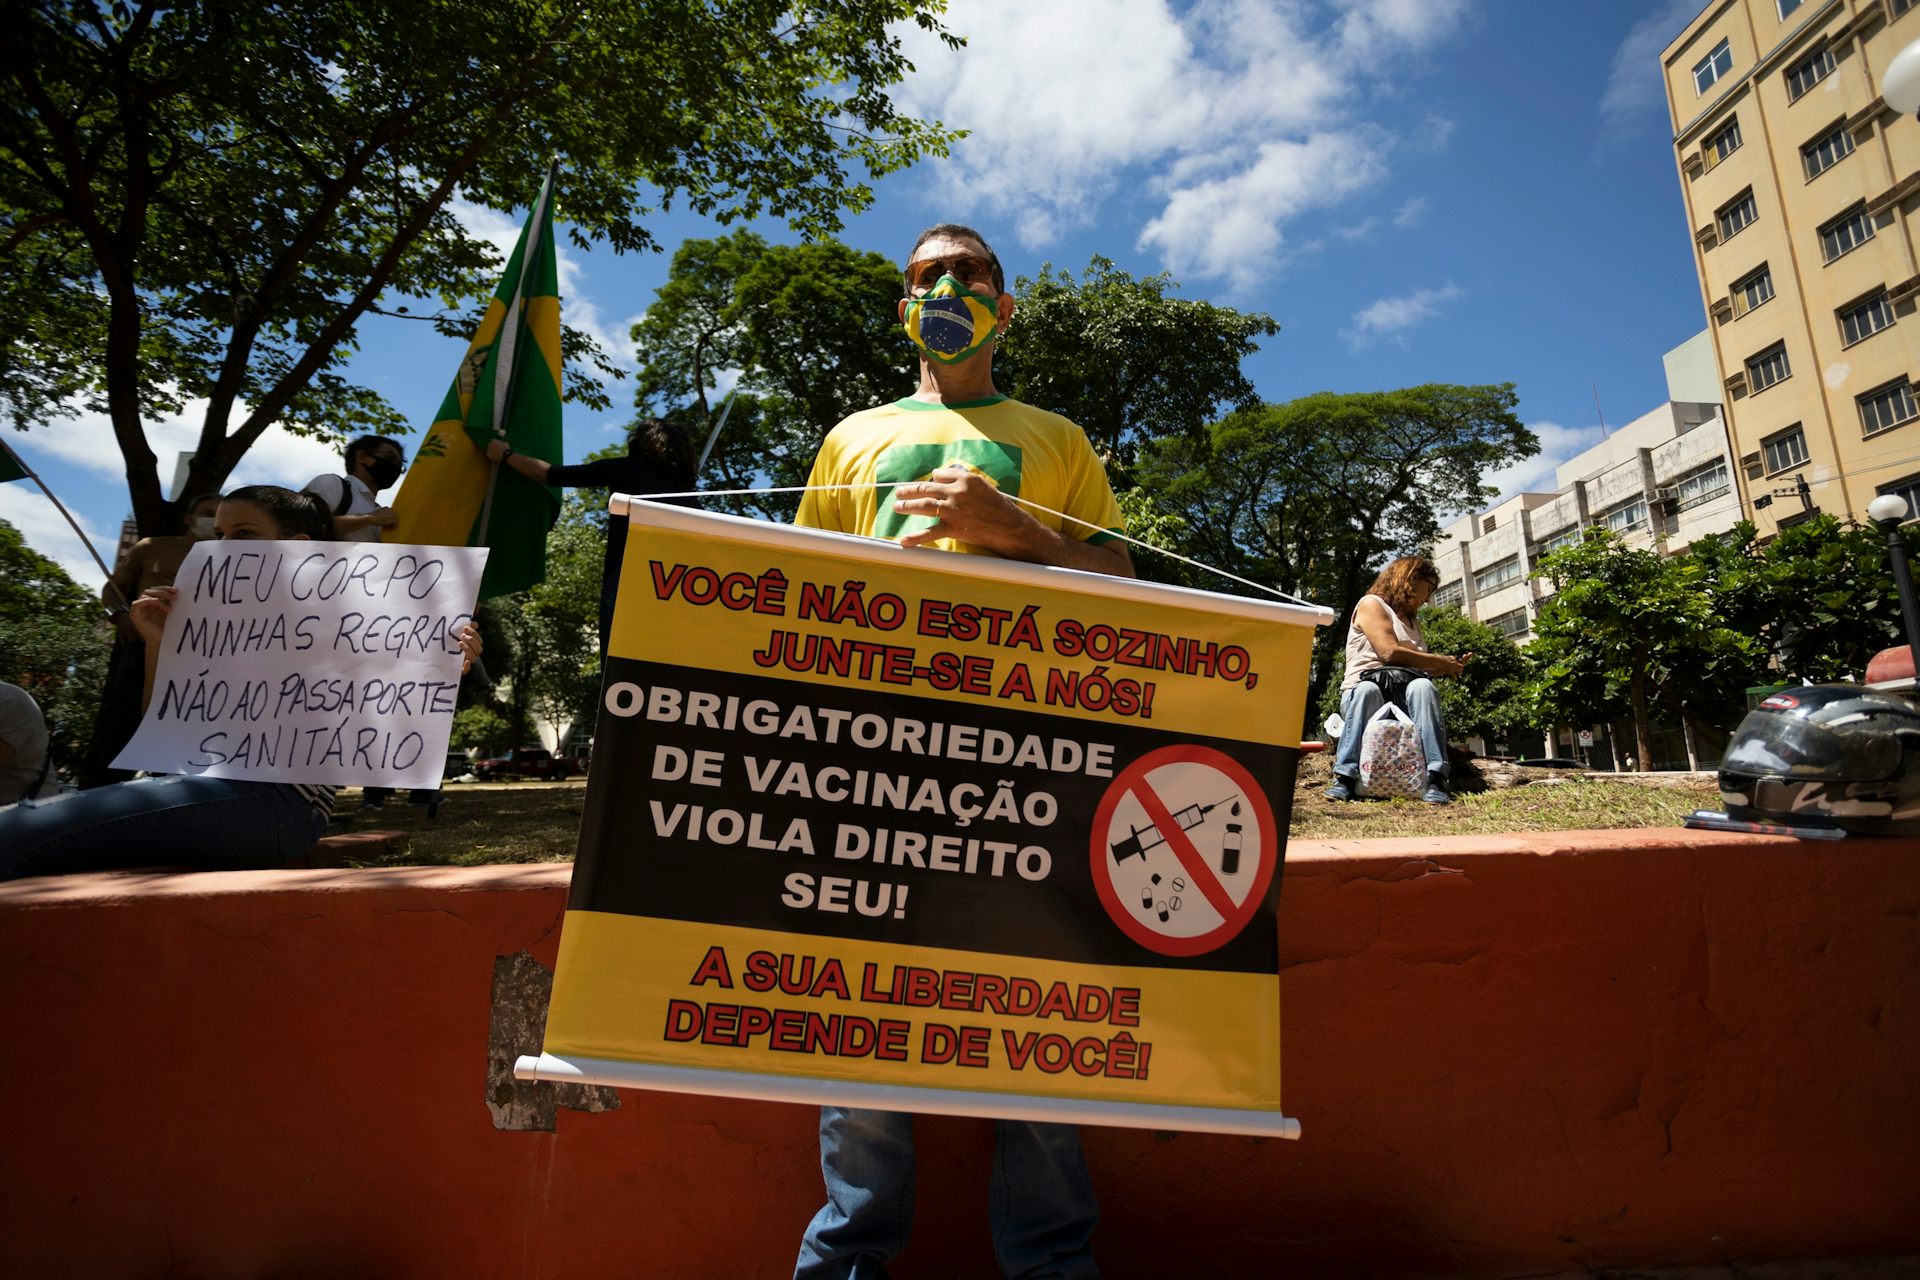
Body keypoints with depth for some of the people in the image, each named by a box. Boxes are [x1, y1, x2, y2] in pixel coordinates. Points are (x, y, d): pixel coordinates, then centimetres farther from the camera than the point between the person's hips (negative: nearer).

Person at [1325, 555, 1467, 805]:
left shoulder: (1413, 620, 26)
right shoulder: (1371, 604, 2)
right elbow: (1389, 652, -13)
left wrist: (1448, 666, 10)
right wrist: (1439, 662, -5)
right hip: (1361, 690, -5)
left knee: (1422, 686, -31)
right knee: (1367, 690, -41)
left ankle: (1435, 778, -43)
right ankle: (1345, 777, -46)